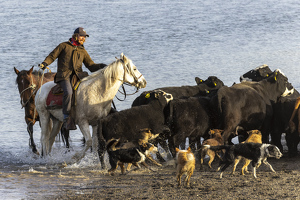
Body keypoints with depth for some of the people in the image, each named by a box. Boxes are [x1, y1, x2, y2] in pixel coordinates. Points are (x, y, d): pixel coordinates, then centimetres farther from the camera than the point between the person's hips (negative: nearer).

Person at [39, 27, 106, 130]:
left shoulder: (83, 51, 24)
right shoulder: (64, 46, 15)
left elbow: (91, 66, 19)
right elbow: (52, 56, 12)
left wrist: (100, 67, 1)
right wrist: (45, 63, -7)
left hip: (77, 76, 4)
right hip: (64, 76, -4)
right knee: (68, 92, -32)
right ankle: (67, 118, -29)